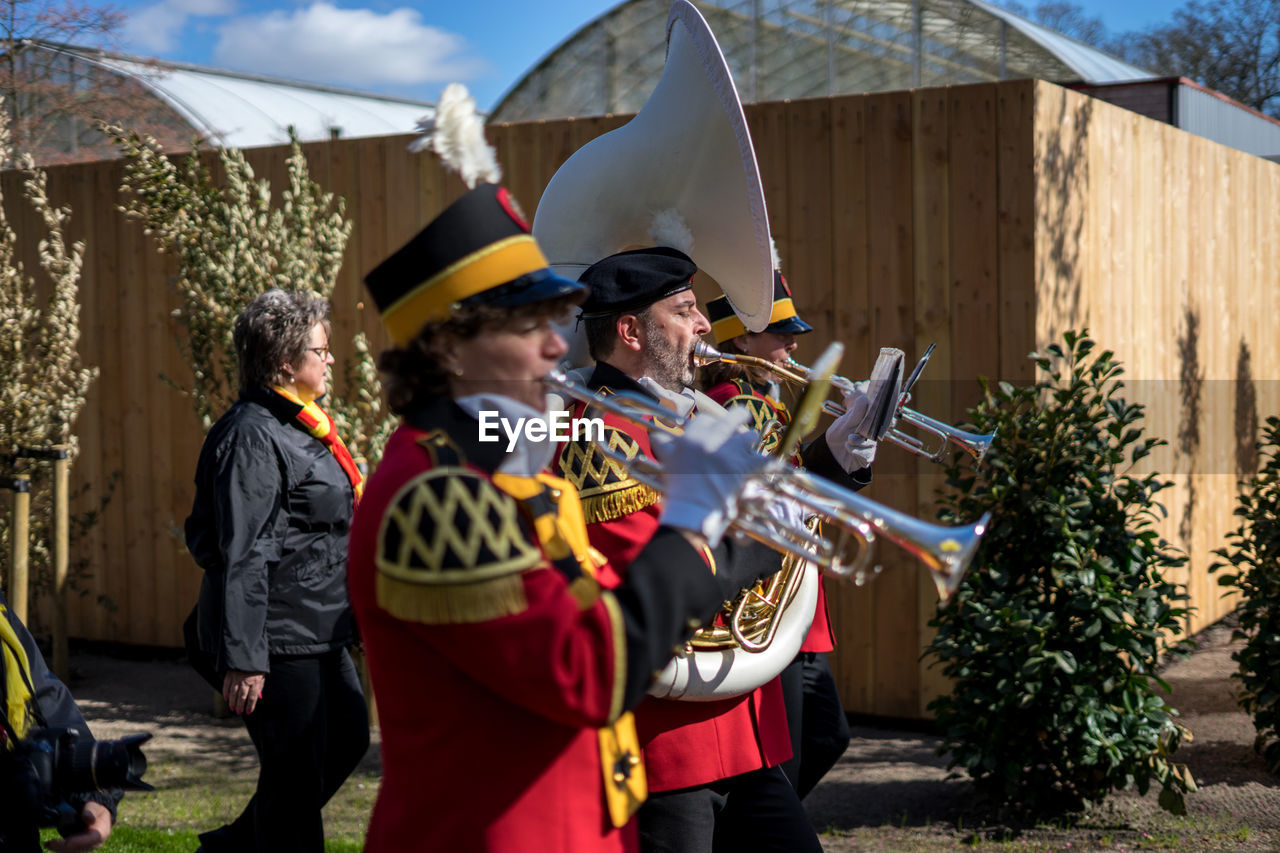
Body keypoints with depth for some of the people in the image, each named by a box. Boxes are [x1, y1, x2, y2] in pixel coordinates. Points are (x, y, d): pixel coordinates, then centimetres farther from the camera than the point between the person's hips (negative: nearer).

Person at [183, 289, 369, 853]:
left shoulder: (299, 426, 15)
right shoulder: (252, 436, -17)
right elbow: (240, 556, -22)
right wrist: (243, 658, -25)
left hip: (319, 633, 11)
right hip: (279, 641, -10)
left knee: (347, 739, 19)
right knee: (296, 774, -1)